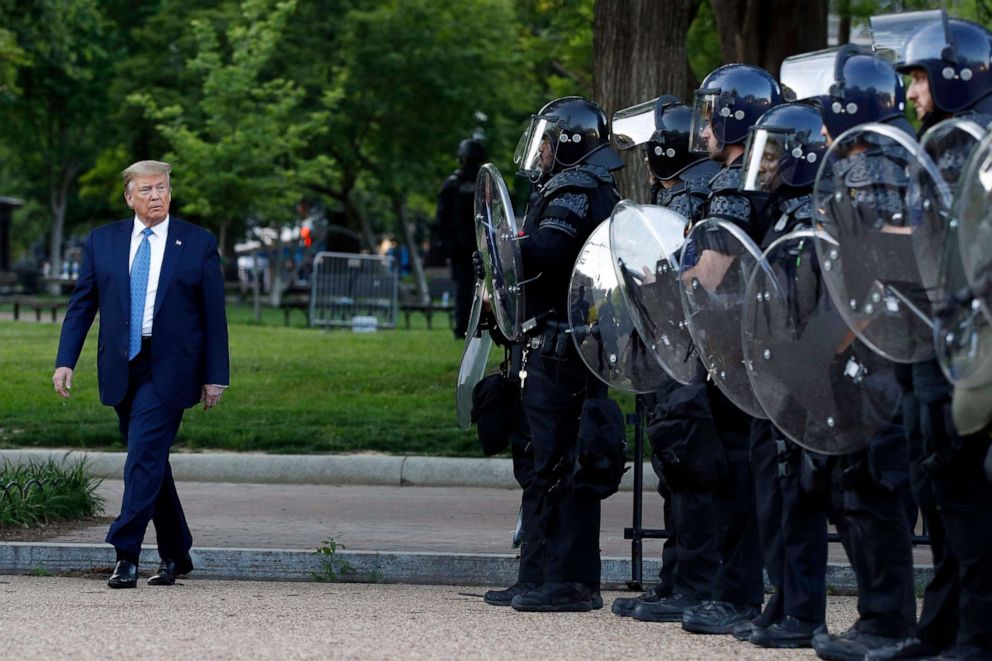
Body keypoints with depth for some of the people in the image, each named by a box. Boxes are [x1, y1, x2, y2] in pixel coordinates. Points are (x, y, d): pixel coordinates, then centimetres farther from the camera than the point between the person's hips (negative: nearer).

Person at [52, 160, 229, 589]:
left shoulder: (199, 244, 1)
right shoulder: (102, 241, 8)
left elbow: (214, 315, 2)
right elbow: (81, 304, 8)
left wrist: (215, 376, -1)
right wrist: (65, 361, -2)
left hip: (168, 371, -4)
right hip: (122, 370, 4)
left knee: (145, 456, -14)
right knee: (150, 461, 10)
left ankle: (126, 554, -15)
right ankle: (175, 555, 22)